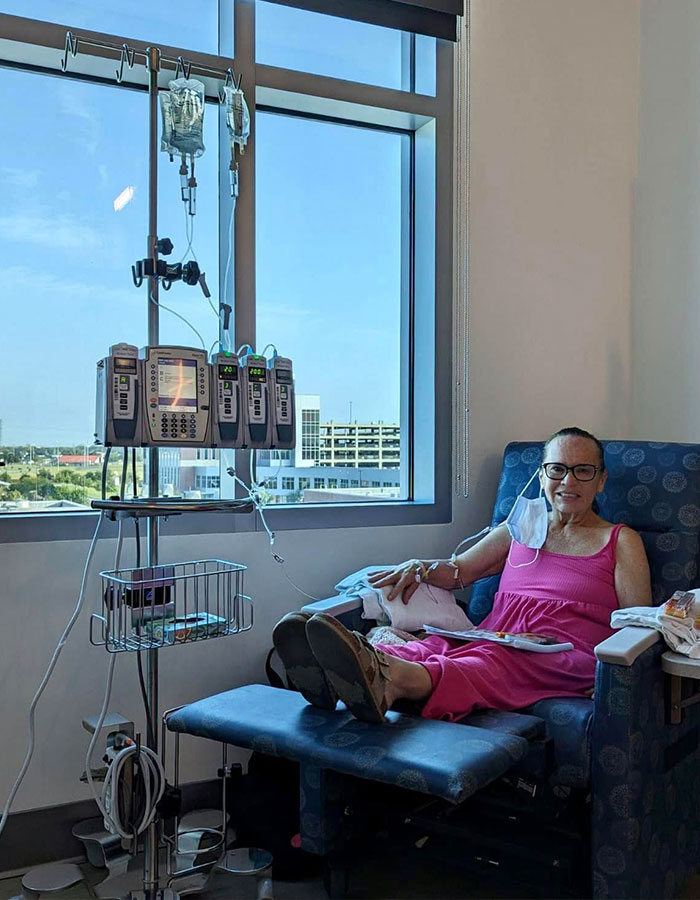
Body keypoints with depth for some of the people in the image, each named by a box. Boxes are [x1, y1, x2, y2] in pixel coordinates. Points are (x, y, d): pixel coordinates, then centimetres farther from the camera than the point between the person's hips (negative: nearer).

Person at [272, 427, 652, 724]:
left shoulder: (620, 541, 16)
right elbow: (461, 569, 25)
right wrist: (422, 568, 1)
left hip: (564, 656, -4)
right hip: (494, 637, 4)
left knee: (492, 660, -39)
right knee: (435, 645, -32)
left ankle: (392, 682, -68)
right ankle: (374, 666, -64)